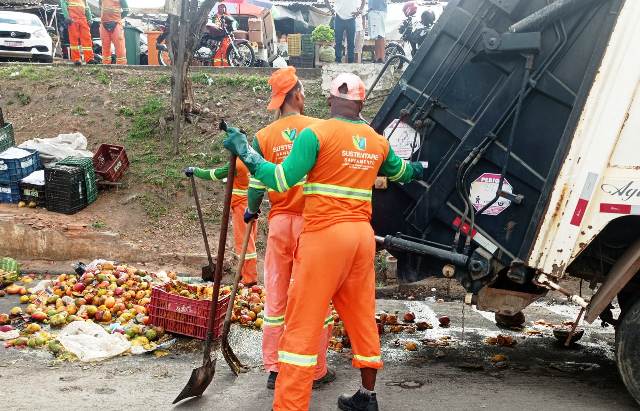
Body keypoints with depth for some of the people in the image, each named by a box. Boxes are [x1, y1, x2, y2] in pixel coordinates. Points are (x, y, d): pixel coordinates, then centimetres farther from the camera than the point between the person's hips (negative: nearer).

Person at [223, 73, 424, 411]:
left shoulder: (316, 133, -7)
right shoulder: (378, 141, 11)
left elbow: (282, 180, -12)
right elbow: (398, 170, 31)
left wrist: (244, 151, -2)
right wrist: (415, 170, 55)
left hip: (325, 234, -6)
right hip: (362, 235, 6)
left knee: (303, 322, -2)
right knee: (362, 317, 17)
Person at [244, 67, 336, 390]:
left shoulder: (263, 137, 1)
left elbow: (257, 184, 2)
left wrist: (251, 210, 21)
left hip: (279, 222, 2)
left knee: (275, 298, 10)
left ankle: (274, 370, 15)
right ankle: (317, 371, 12)